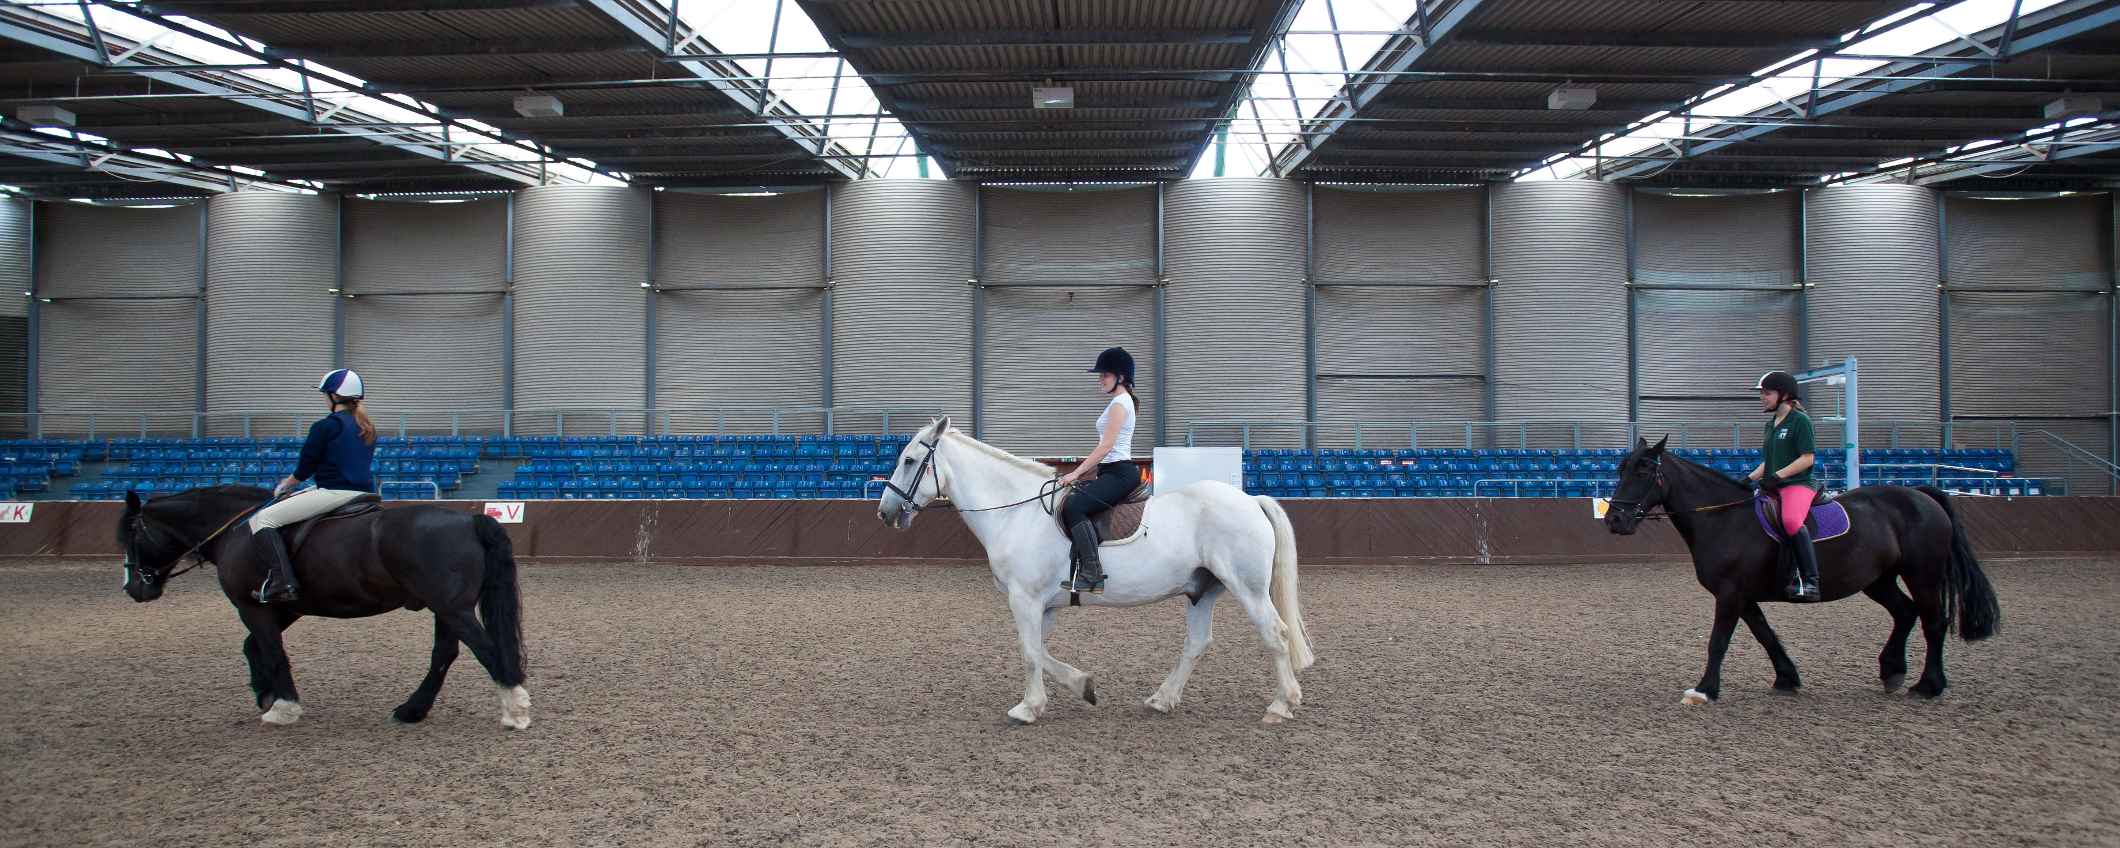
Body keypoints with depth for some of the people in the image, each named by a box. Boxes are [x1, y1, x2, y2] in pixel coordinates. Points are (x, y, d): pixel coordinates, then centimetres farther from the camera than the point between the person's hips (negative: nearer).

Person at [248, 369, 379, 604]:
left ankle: (282, 582, -23)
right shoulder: (368, 428, 17)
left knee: (261, 520, -7)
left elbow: (305, 468, -4)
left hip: (335, 493, -9)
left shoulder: (325, 427, -7)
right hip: (364, 493, 9)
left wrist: (286, 486, 17)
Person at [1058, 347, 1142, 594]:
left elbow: (1106, 447, -18)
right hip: (1113, 472, 11)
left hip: (1120, 473, -11)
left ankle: (1092, 574, -32)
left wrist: (1076, 473, -18)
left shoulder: (1119, 403, -11)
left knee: (1073, 506, -26)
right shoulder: (1120, 402, 21)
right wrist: (1081, 473, 20)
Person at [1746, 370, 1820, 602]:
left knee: (1791, 520, -36)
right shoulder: (1771, 425, 20)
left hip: (1798, 484, -9)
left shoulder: (1800, 420, -5)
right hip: (1772, 488, 9)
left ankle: (1810, 580, -35)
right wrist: (1749, 479, 9)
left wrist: (1777, 476, -19)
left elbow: (1808, 458, -12)